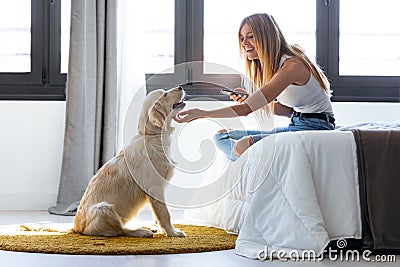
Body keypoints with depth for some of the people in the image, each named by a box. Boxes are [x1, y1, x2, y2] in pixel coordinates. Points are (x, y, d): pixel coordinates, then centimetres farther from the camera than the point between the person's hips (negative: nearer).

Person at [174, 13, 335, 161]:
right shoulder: (270, 65, 11)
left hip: (315, 128, -10)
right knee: (222, 136, 6)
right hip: (295, 126, 10)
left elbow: (247, 109, -25)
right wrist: (249, 99, 0)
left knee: (243, 145, -31)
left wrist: (203, 113, -23)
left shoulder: (292, 66, -20)